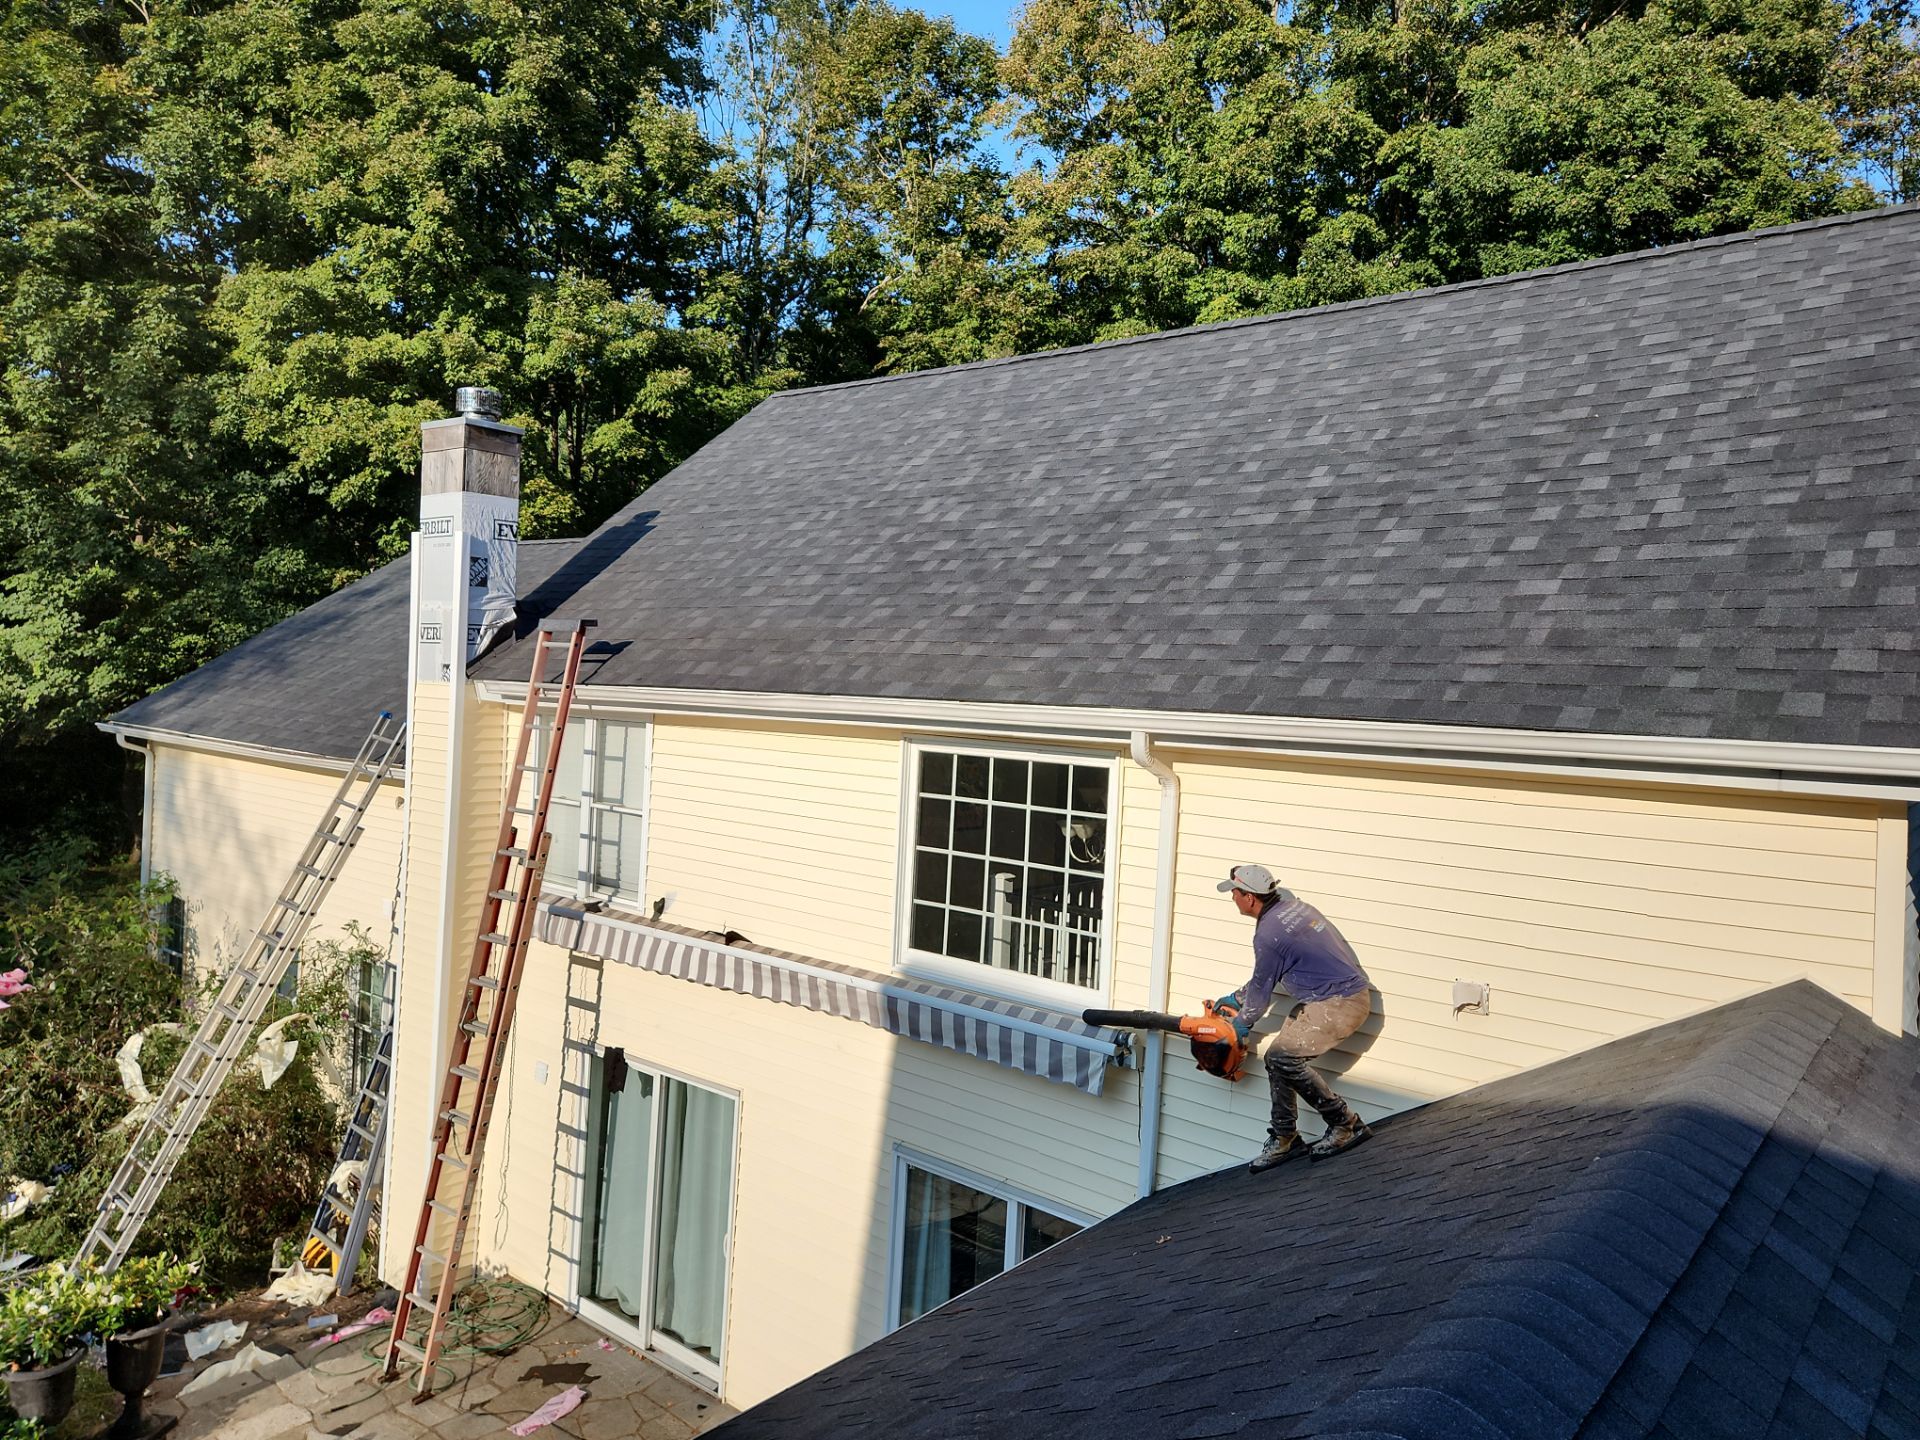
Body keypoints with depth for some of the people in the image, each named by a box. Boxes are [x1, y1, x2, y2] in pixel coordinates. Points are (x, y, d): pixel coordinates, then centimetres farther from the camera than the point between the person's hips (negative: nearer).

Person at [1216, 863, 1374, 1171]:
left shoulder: (1268, 934, -20)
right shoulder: (1288, 902, 8)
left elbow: (1261, 990, -6)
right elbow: (1265, 975, 20)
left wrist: (1241, 1025, 12)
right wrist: (1236, 997, 27)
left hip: (1340, 1003, -10)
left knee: (1281, 1056, -17)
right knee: (1278, 1056, 7)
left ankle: (1347, 1124, -4)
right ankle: (1285, 1140, 15)